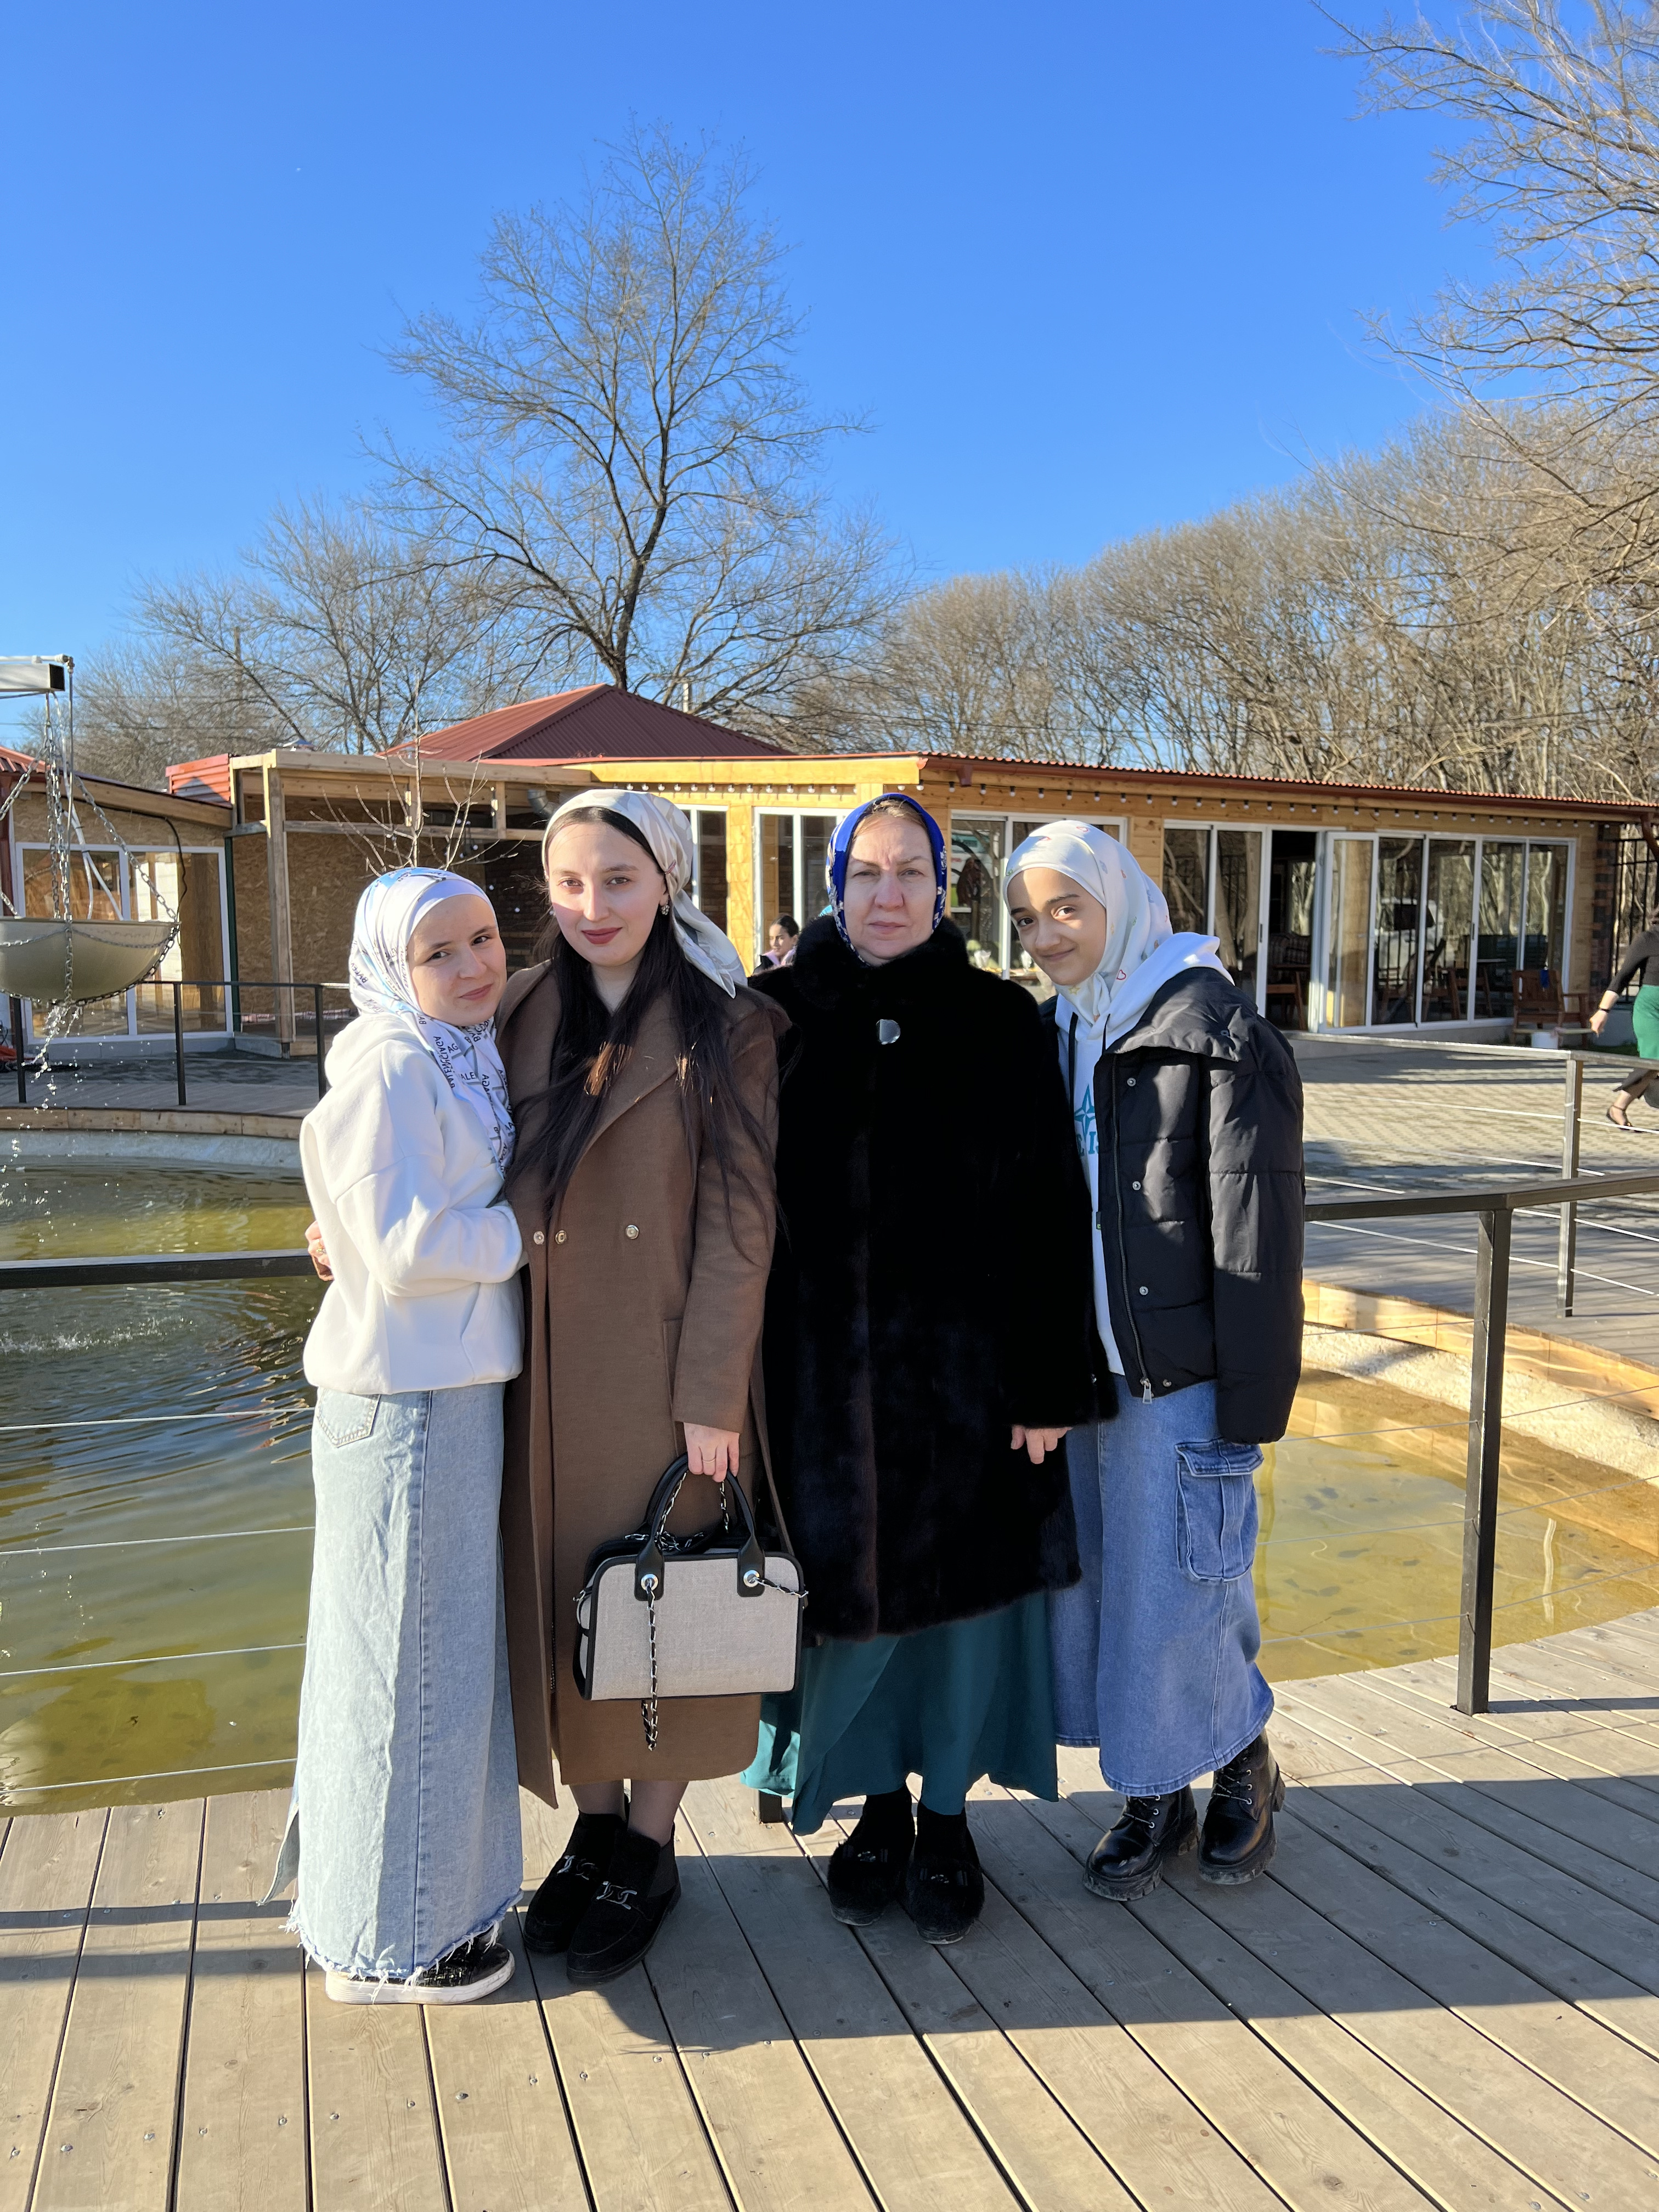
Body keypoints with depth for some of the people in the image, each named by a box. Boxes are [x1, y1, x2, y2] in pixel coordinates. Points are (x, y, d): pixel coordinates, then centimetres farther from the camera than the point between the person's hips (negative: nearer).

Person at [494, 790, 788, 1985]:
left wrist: (712, 1396, -13)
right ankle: (596, 1819, 33)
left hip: (666, 1362, -4)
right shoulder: (527, 1015, 6)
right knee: (561, 1588, 13)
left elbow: (739, 1221, -9)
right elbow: (498, 1189, 10)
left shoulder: (727, 1028, -7)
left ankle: (650, 1847, 27)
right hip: (550, 1368, 4)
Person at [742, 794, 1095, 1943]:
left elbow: (1052, 1205, -4)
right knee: (849, 1585, 11)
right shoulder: (780, 1017, 1)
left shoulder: (999, 1020, -2)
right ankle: (879, 1806, 34)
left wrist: (1051, 1380, -8)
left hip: (964, 1366, -1)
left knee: (961, 1587, 10)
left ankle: (947, 1818, 31)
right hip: (822, 1365, 1)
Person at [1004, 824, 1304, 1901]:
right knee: (1095, 1593, 13)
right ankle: (1155, 1797, 32)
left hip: (1176, 1378, -6)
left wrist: (1247, 1406, -15)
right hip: (1074, 1374, 7)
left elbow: (1256, 1236, -13)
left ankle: (1245, 1763, 31)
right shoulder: (1052, 1035, 11)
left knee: (1180, 1596, 3)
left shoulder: (1217, 1030, -11)